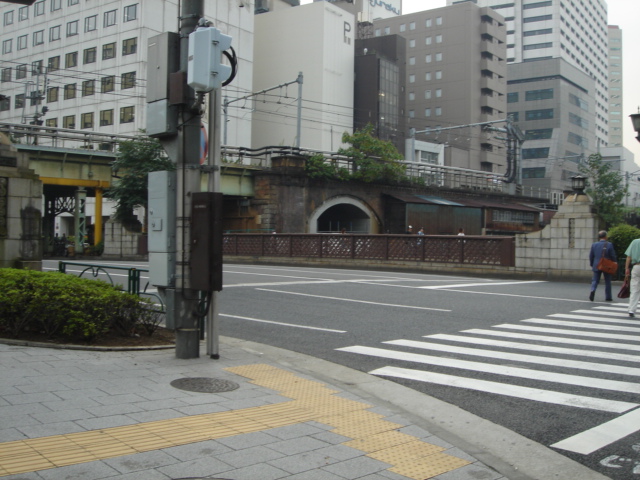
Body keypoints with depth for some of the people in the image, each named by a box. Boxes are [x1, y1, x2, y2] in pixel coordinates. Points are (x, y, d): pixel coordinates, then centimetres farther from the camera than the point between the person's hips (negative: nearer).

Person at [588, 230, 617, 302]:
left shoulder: (594, 244, 0)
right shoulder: (609, 245, -9)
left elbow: (591, 256, 4)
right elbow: (613, 256, -7)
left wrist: (592, 265, 15)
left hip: (597, 266, 2)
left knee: (595, 280, 5)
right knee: (607, 282, 10)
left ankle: (592, 290, -22)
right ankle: (608, 297, 15)